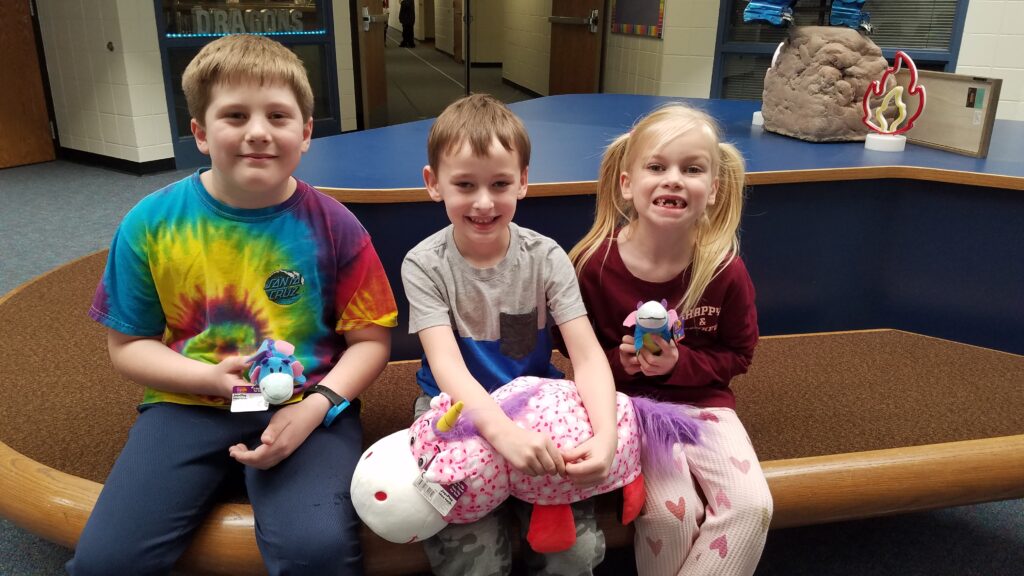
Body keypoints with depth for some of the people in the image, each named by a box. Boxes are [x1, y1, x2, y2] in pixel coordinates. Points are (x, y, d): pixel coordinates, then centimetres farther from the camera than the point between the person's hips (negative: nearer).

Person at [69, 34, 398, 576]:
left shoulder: (332, 225, -4)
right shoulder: (150, 222, -1)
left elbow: (370, 339, 0)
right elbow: (127, 346, 7)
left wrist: (317, 405, -17)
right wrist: (211, 377, -12)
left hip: (304, 404, -2)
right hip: (188, 404, 2)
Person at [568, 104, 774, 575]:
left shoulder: (725, 269, -13)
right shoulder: (594, 264, -15)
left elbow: (738, 354, 1)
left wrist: (678, 363, -17)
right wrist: (618, 362, -19)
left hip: (701, 400, 2)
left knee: (751, 505, -17)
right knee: (672, 509, -22)